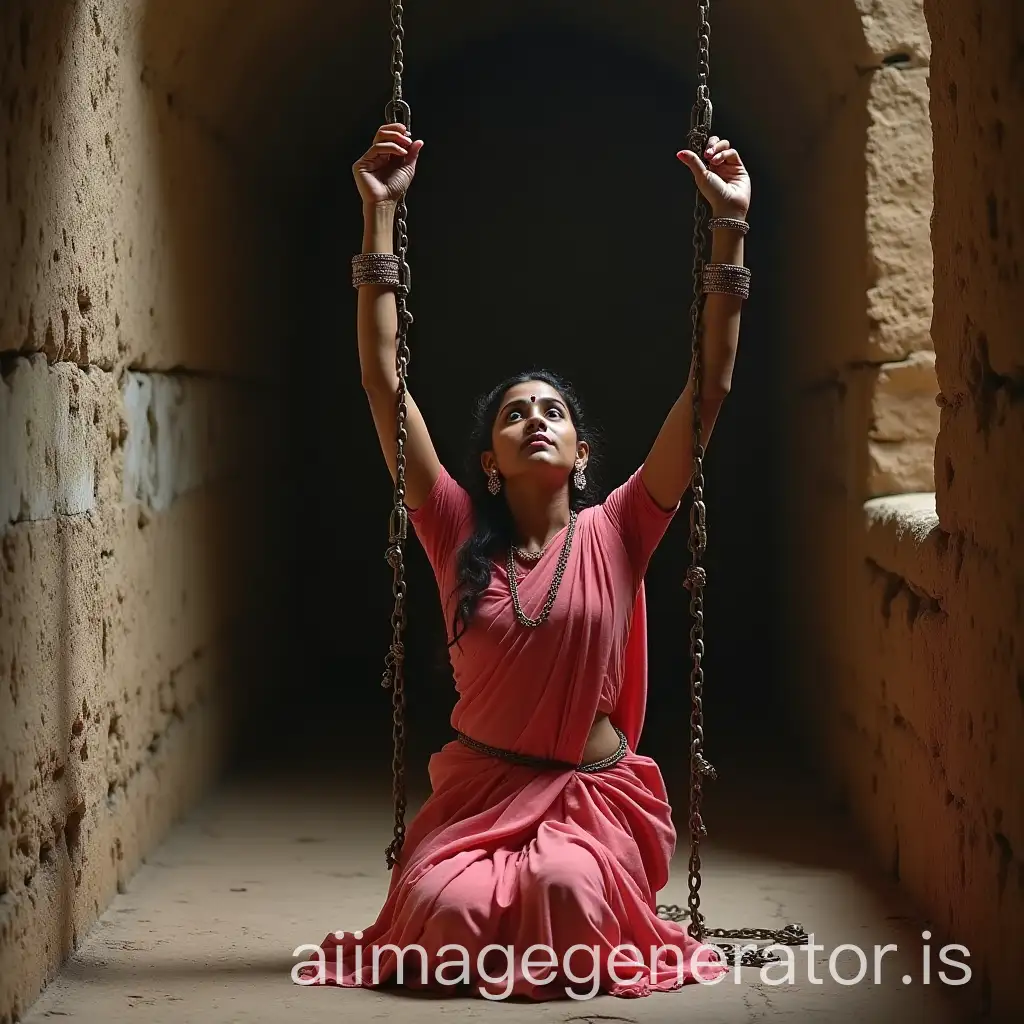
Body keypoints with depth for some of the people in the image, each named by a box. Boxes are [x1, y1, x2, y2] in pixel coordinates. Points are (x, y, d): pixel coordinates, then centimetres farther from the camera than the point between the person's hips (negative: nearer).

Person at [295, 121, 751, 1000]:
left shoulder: (615, 535, 0)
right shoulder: (460, 535, 2)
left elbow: (711, 386, -5)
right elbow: (384, 382, -3)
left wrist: (731, 227, -9)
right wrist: (379, 217, -7)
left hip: (593, 792, -1)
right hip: (478, 789, 1)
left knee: (566, 887, -33)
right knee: (450, 908, -29)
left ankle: (573, 957, 4)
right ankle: (487, 953, 8)